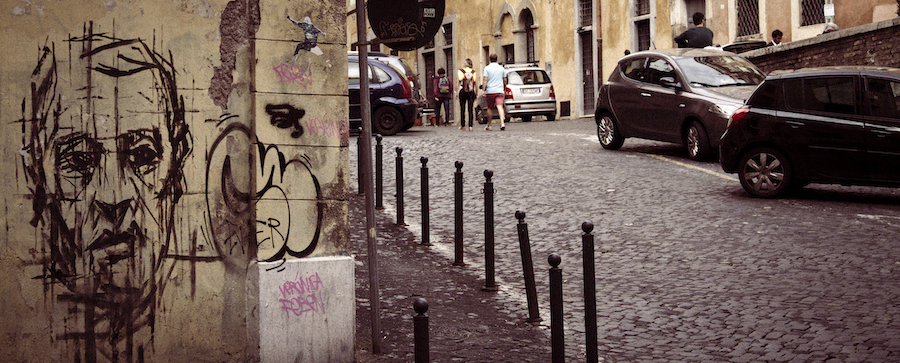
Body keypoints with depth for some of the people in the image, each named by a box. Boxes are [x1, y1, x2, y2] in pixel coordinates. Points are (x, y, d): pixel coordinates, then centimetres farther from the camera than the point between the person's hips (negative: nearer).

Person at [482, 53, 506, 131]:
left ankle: (488, 126, 21)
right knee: (500, 107, -10)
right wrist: (504, 88, 31)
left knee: (490, 108, 11)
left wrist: (483, 90, -8)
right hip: (499, 91, 1)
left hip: (490, 91, -1)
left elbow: (485, 80, -9)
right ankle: (502, 123, -30)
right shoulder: (501, 68, 8)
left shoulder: (487, 68, -1)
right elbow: (504, 80, 16)